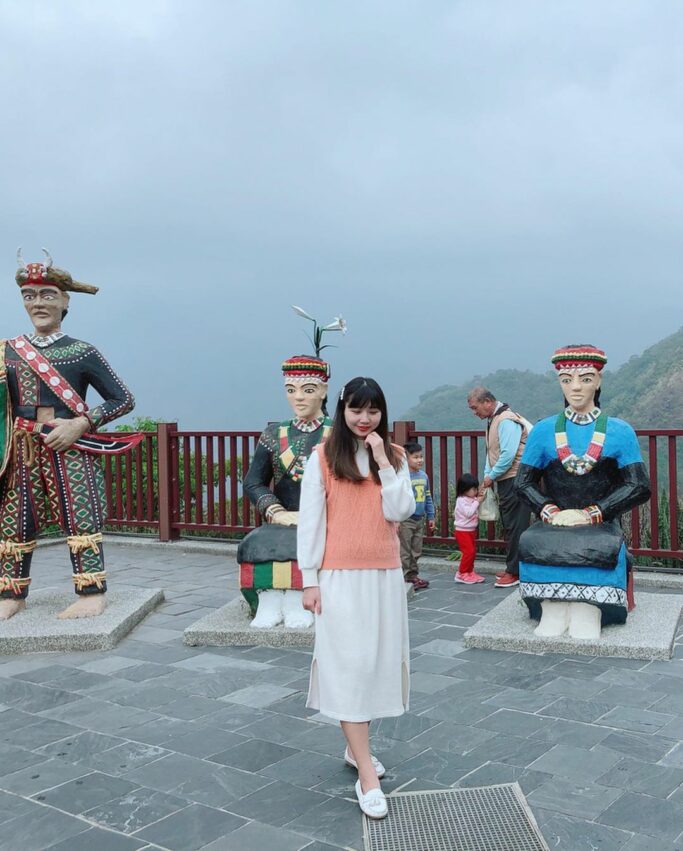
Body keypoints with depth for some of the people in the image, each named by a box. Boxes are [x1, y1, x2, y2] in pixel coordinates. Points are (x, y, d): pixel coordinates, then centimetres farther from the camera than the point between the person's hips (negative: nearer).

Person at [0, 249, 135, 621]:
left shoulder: (82, 352, 0)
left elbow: (123, 399, -2)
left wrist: (79, 424, -12)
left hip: (70, 449, -4)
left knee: (80, 517, -6)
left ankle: (91, 595, -1)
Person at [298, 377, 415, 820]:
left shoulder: (395, 457, 5)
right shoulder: (323, 458, -4)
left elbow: (401, 511, -5)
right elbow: (310, 521, -4)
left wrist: (384, 463, -12)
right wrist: (310, 579, -6)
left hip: (385, 575, 4)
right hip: (340, 576, -4)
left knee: (377, 659, 10)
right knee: (350, 664, -4)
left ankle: (356, 746, 30)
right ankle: (367, 775, 0)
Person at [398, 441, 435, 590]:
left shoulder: (423, 475, 8)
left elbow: (428, 498, 17)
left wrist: (430, 517, 18)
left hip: (420, 519, 7)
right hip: (405, 520, -7)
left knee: (416, 551, 15)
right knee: (405, 551, -1)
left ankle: (413, 575, 25)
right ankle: (405, 579, 5)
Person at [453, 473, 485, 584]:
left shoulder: (472, 499, 7)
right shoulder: (461, 500, -17)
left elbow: (476, 511, 13)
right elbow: (468, 513, -25)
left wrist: (479, 499, -1)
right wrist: (477, 502, -20)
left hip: (471, 530, 9)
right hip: (463, 531, -9)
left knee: (473, 551, 11)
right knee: (469, 551, -12)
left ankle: (470, 572, 20)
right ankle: (462, 574, -5)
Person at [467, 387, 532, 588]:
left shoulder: (506, 421, -16)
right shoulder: (492, 420, 15)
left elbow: (508, 455, -22)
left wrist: (491, 476, -12)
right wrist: (487, 477, 10)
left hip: (514, 479, -10)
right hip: (504, 481, 10)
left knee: (515, 526, -6)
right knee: (508, 525, 13)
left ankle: (515, 572, -1)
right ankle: (512, 568, 21)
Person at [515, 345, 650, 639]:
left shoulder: (620, 432, 6)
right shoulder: (543, 430, 10)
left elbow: (639, 487, -1)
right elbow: (523, 482, 8)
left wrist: (589, 514, -11)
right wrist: (551, 512, -11)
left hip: (602, 526, -1)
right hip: (553, 525, 1)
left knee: (600, 548, -35)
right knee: (532, 543, -32)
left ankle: (584, 620, -29)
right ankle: (553, 618, -31)